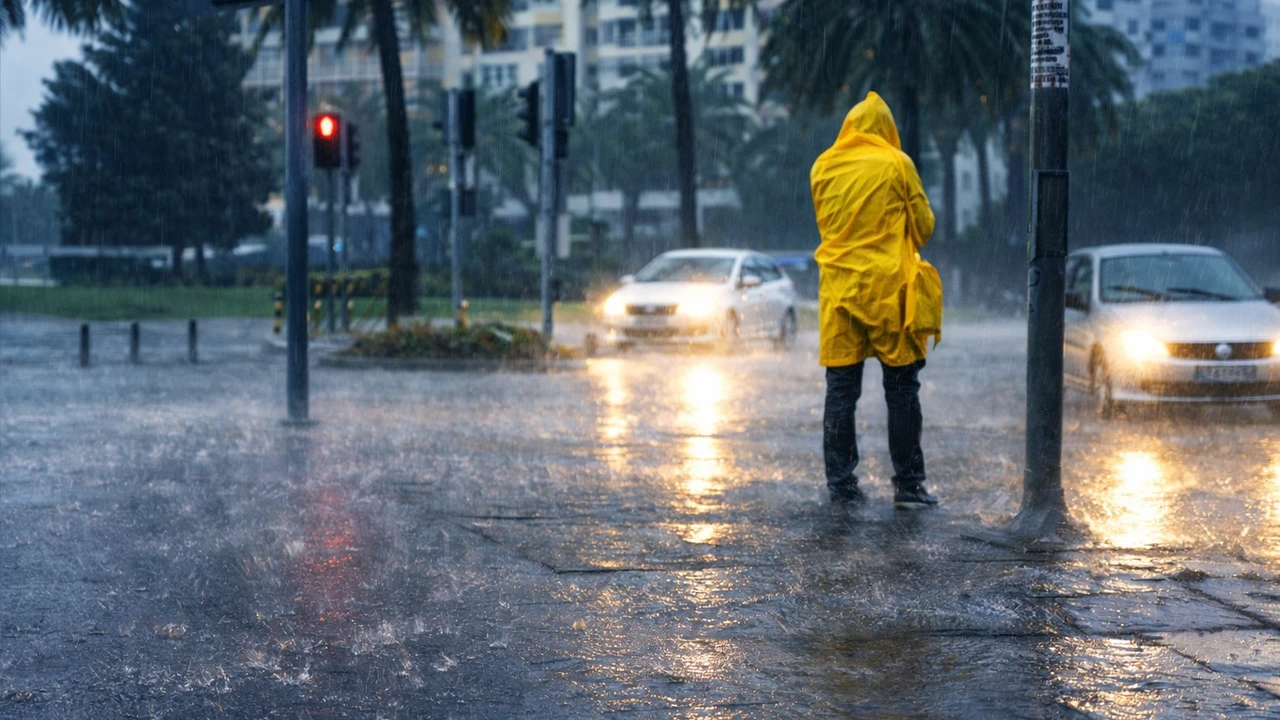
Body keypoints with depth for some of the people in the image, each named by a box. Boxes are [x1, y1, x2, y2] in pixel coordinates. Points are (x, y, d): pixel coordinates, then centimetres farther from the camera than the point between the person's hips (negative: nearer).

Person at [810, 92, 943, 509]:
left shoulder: (823, 167, 5)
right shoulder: (896, 164, -4)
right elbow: (923, 226, 2)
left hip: (839, 287, 3)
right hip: (889, 286, -3)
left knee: (841, 390, 7)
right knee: (902, 389, 3)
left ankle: (841, 484, 6)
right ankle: (908, 485, 3)